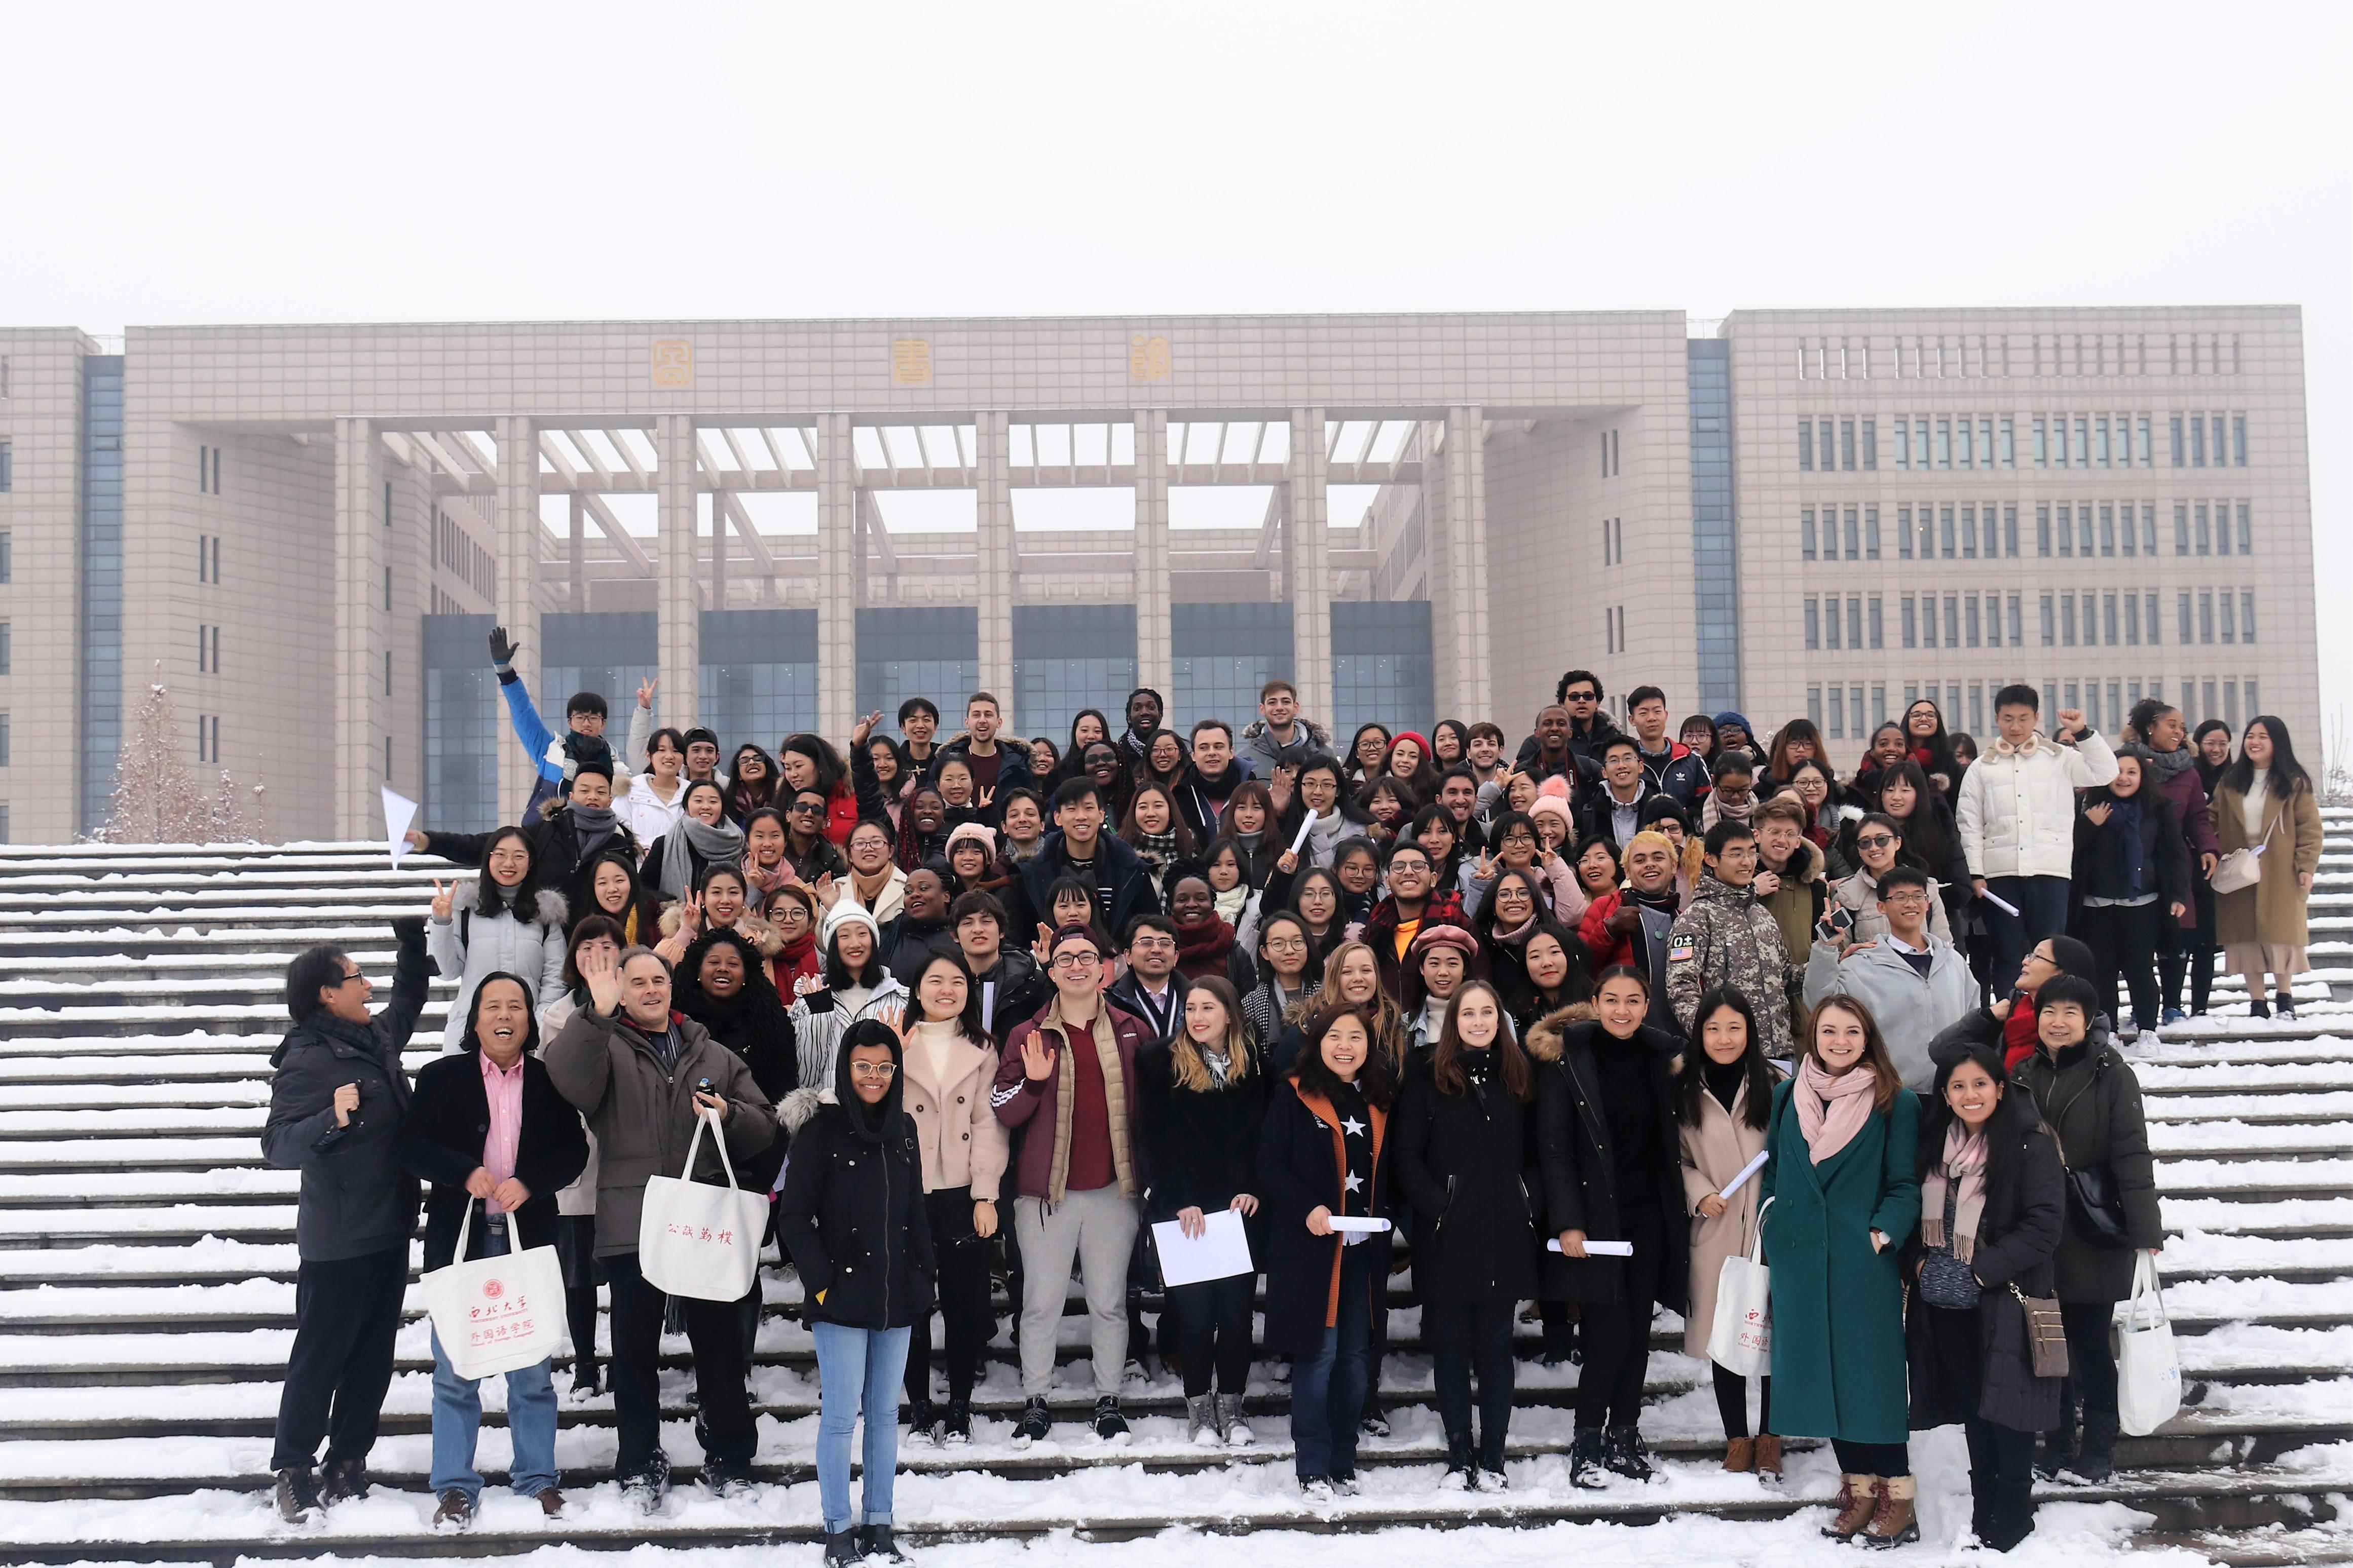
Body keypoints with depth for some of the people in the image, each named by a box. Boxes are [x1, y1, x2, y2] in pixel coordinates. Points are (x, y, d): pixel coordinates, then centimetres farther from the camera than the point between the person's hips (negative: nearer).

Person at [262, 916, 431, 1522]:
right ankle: (293, 1468, 11)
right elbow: (277, 1145, -24)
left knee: (373, 1356, 11)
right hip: (337, 1240, -8)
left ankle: (348, 1461, 20)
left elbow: (408, 1000, 30)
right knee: (320, 1356, 0)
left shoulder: (375, 1039, 8)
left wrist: (414, 936, 28)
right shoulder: (306, 1061, -17)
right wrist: (332, 1120, -40)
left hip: (388, 1231, 8)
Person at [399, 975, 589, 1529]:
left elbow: (574, 1151, 2)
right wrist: (466, 1172, -19)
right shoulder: (442, 1077, 1)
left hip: (528, 1239, 1)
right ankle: (455, 1486, 15)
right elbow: (412, 1146, -4)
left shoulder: (550, 1082, 4)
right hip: (459, 1239, -1)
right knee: (455, 1370, 5)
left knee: (533, 1369, 8)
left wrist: (529, 1183, -15)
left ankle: (537, 1477, 21)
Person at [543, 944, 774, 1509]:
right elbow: (568, 1077, -20)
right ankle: (640, 1466, 19)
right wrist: (597, 1013, -34)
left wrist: (729, 1115, -7)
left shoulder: (714, 1056, 16)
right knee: (635, 1349, 5)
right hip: (632, 1225, -2)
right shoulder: (603, 1046, 4)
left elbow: (765, 1126, 15)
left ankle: (730, 1459, 21)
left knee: (720, 1344, 8)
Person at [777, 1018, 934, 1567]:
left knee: (885, 1414, 10)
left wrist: (926, 1275, 9)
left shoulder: (904, 1130, 9)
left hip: (898, 1300, 5)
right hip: (842, 1300, -5)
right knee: (840, 1417, -1)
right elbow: (794, 1218, -6)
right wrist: (821, 1282, -10)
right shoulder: (821, 1131, -6)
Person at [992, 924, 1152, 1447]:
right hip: (1046, 1190, -1)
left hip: (1113, 1190, 1)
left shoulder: (1132, 1032, 5)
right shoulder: (1029, 1036, 3)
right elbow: (1003, 1113, 0)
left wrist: (1148, 1173, 3)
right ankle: (1035, 1401, 14)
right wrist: (1032, 1081, -18)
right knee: (1041, 1302, 3)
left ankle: (1109, 1400, 19)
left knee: (1109, 1302, 8)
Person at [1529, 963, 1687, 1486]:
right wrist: (1567, 1222, -13)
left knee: (1638, 1332, 7)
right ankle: (1587, 1444, 6)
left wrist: (1676, 1211, 4)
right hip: (1595, 1216, -4)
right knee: (1610, 1333, -8)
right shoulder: (1567, 1059, -7)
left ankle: (1624, 1437, 20)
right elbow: (1554, 1148, -8)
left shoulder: (1664, 1055, 5)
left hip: (1648, 1214, 4)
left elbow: (1673, 1140, 11)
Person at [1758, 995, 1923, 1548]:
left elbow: (1905, 1185, -2)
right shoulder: (1788, 1097, 9)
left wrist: (1884, 1232, -15)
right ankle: (1858, 1488, 19)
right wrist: (1773, 1217, 4)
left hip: (1864, 1261, -4)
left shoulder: (1896, 1104, -2)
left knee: (1873, 1373, -2)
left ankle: (1897, 1497, 7)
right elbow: (1772, 1171, 18)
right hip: (1801, 1261, 4)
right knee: (1823, 1373, 8)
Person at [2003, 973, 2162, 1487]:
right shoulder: (2023, 1075, 7)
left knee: (2090, 1344, 3)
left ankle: (2098, 1447, 17)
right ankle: (2058, 1442, 23)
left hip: (2092, 1237, -4)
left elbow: (2133, 1157, -13)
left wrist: (2146, 1236, -18)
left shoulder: (2113, 1075, -7)